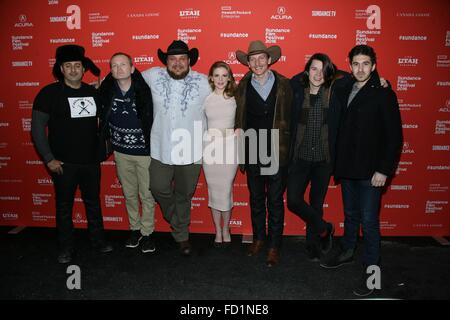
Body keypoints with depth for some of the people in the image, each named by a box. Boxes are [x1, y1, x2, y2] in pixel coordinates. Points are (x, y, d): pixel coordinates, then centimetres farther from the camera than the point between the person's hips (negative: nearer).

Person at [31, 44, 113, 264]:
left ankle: (98, 240, 31)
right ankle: (66, 248, 25)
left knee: (93, 202, 15)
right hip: (64, 163, -3)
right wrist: (49, 159, -10)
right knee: (64, 206, 9)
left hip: (91, 161, 3)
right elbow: (37, 128, -7)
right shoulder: (49, 93, -7)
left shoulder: (93, 93, 4)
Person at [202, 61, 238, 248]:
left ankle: (226, 229, 23)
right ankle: (218, 231, 22)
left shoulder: (235, 98, 2)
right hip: (210, 146, 1)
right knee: (214, 190, 7)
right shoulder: (205, 98, 2)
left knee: (226, 190, 2)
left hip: (230, 145, 0)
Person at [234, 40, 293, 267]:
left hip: (277, 152, -2)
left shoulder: (284, 85, -1)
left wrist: (288, 148, -5)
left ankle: (274, 246, 19)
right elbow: (239, 120, 6)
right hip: (252, 152, 2)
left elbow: (290, 118, 0)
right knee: (256, 199, 14)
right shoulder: (243, 86, 4)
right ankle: (259, 238, 32)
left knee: (275, 200, 6)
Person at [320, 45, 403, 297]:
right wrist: (338, 162, 2)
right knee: (350, 215, 19)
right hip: (347, 167, 5)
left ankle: (371, 270, 13)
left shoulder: (384, 94, -7)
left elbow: (394, 136, -9)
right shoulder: (344, 91, 7)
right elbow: (341, 128, 10)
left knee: (369, 221, 0)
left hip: (370, 171, -5)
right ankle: (347, 253, 37)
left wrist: (384, 170, -14)